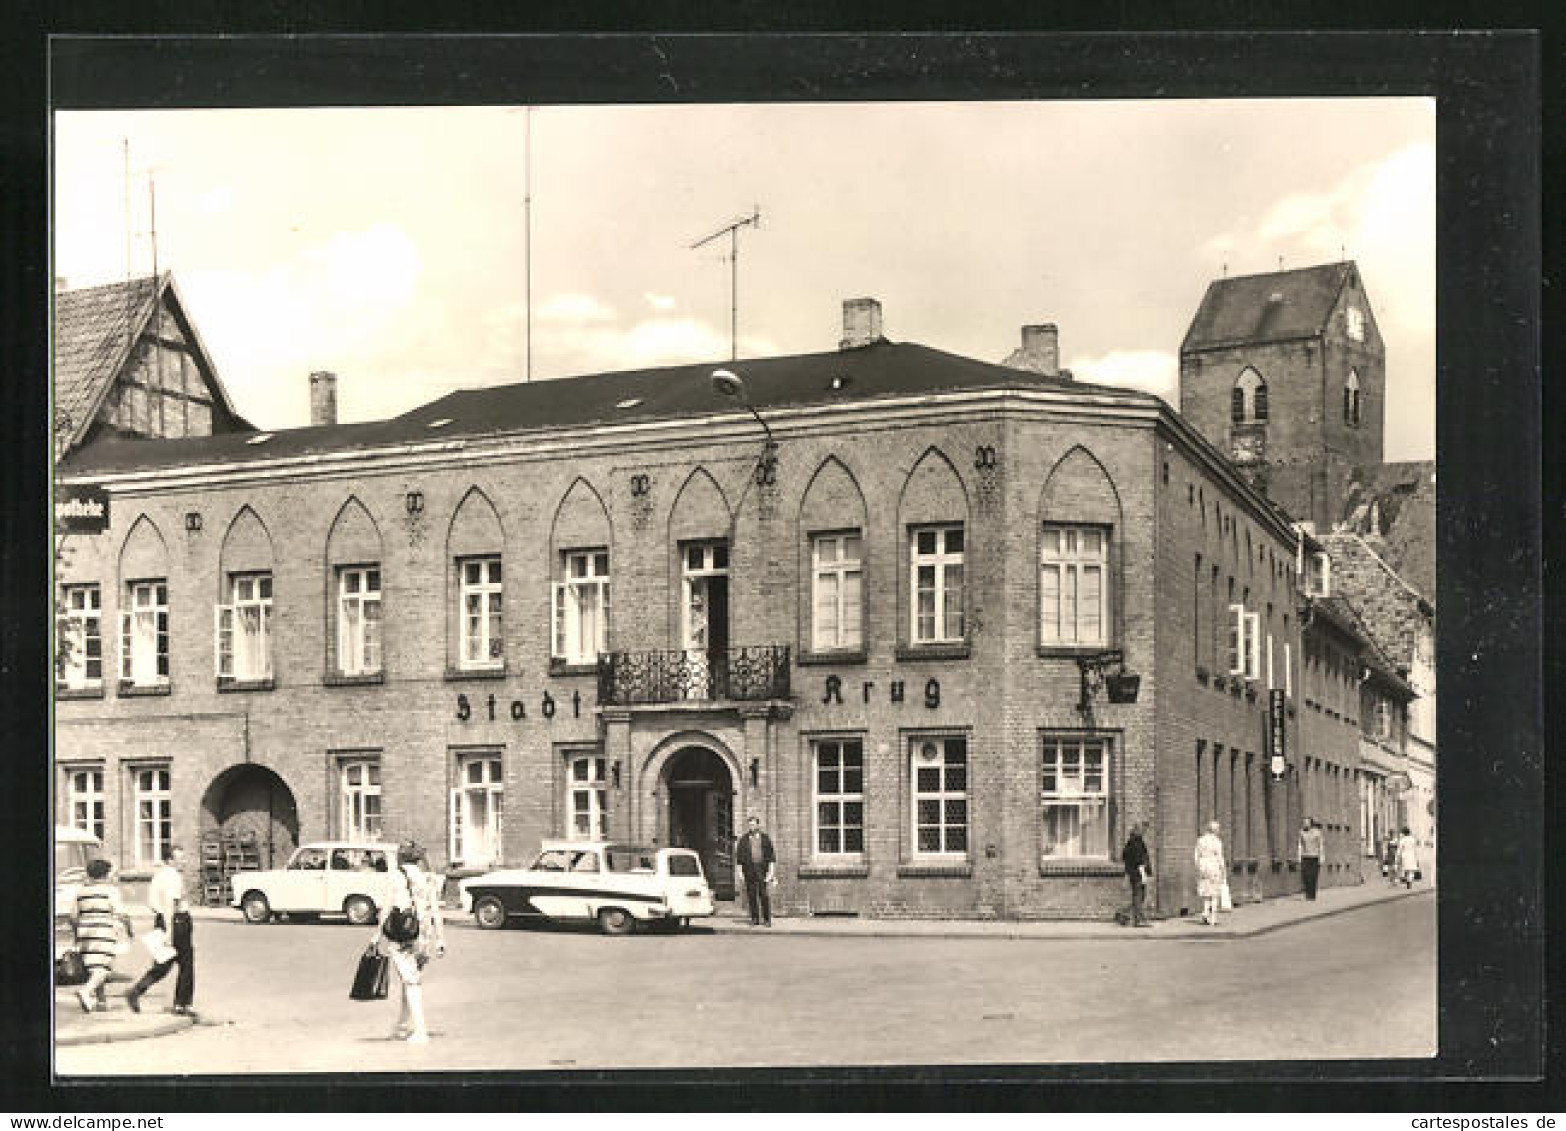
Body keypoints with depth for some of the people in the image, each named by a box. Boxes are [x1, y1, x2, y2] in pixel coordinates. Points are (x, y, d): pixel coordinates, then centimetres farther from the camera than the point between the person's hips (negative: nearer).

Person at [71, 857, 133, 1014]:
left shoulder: (82, 891, 10)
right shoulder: (110, 890, -5)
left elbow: (74, 917, 13)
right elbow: (121, 913, -10)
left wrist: (77, 936, 23)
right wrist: (130, 928, 4)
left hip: (85, 932, 6)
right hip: (105, 933, -6)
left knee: (93, 969, 13)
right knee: (103, 969, -7)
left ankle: (100, 1000, 16)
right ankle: (86, 991, -28)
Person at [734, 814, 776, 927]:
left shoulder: (765, 838, 8)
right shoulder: (744, 839, 9)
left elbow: (771, 855, 6)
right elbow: (739, 855, 10)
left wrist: (771, 870, -2)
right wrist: (740, 871, 3)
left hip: (762, 868, -1)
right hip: (749, 869, 1)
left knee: (764, 894, -6)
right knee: (751, 895, -1)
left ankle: (767, 919, -2)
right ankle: (754, 919, 4)